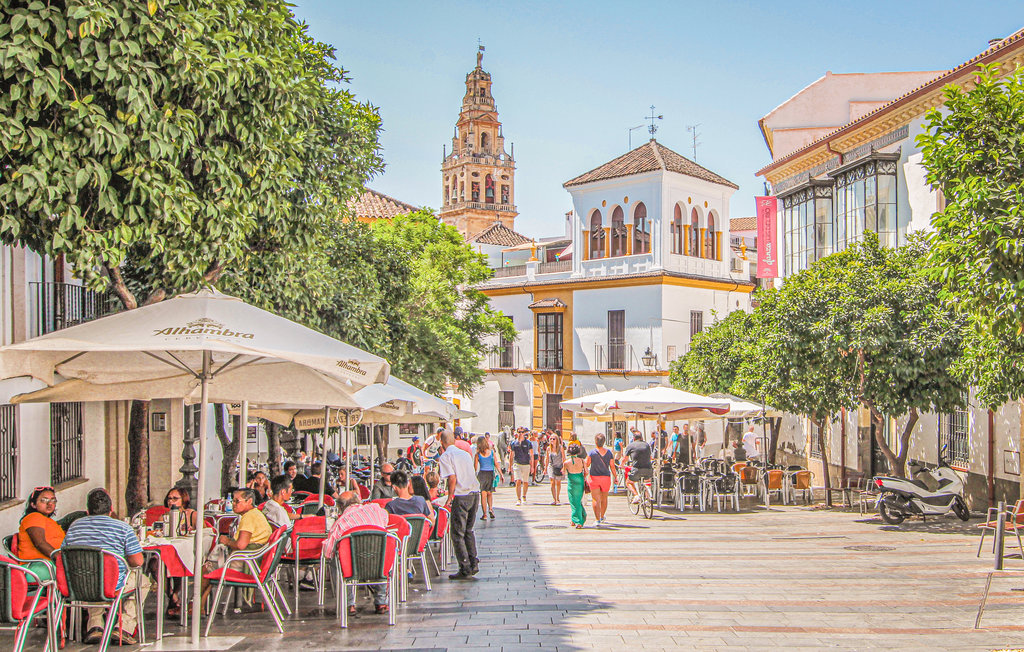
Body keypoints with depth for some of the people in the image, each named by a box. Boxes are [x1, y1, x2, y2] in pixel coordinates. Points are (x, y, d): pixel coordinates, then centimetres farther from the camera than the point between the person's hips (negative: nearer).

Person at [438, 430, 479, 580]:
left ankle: (465, 569, -1)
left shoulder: (445, 456, -4)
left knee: (458, 534, 0)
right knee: (468, 531, 20)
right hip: (474, 494, 7)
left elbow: (452, 478, -15)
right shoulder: (465, 454, 15)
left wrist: (449, 499, -8)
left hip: (461, 497, -7)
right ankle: (474, 564, 19)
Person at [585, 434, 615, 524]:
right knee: (604, 498, 18)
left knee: (595, 499, -3)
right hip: (606, 477, 3)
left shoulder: (592, 452, -10)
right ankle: (602, 517, 34)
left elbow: (586, 465, -6)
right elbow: (612, 466, 2)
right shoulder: (609, 452, -1)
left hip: (594, 477, -3)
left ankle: (597, 519, -12)